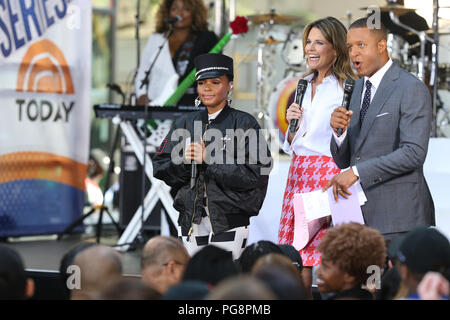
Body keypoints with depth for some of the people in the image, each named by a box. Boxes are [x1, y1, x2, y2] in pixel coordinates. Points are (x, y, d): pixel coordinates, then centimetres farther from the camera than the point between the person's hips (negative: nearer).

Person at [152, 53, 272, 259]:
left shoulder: (244, 124, 0)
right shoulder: (185, 123, 13)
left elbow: (255, 173, -11)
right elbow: (159, 168, 11)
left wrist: (208, 160, -15)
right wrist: (182, 162, -10)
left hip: (228, 224, -4)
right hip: (190, 222, 4)